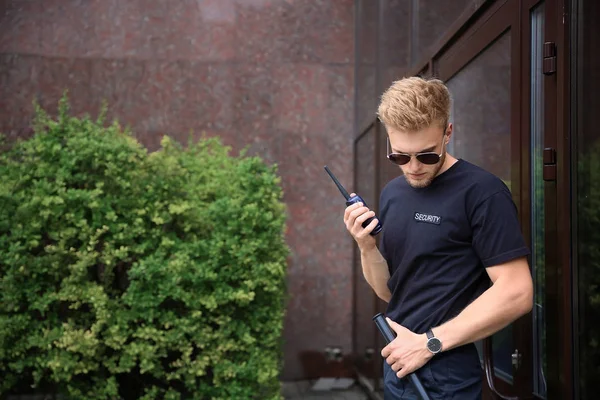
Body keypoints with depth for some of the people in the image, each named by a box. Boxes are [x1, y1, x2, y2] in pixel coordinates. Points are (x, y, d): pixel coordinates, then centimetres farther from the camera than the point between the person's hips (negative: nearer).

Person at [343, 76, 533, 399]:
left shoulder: (482, 192, -14)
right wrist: (366, 247, -8)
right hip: (398, 364, 7)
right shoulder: (391, 193, 7)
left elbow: (516, 294, -19)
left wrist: (430, 342, -18)